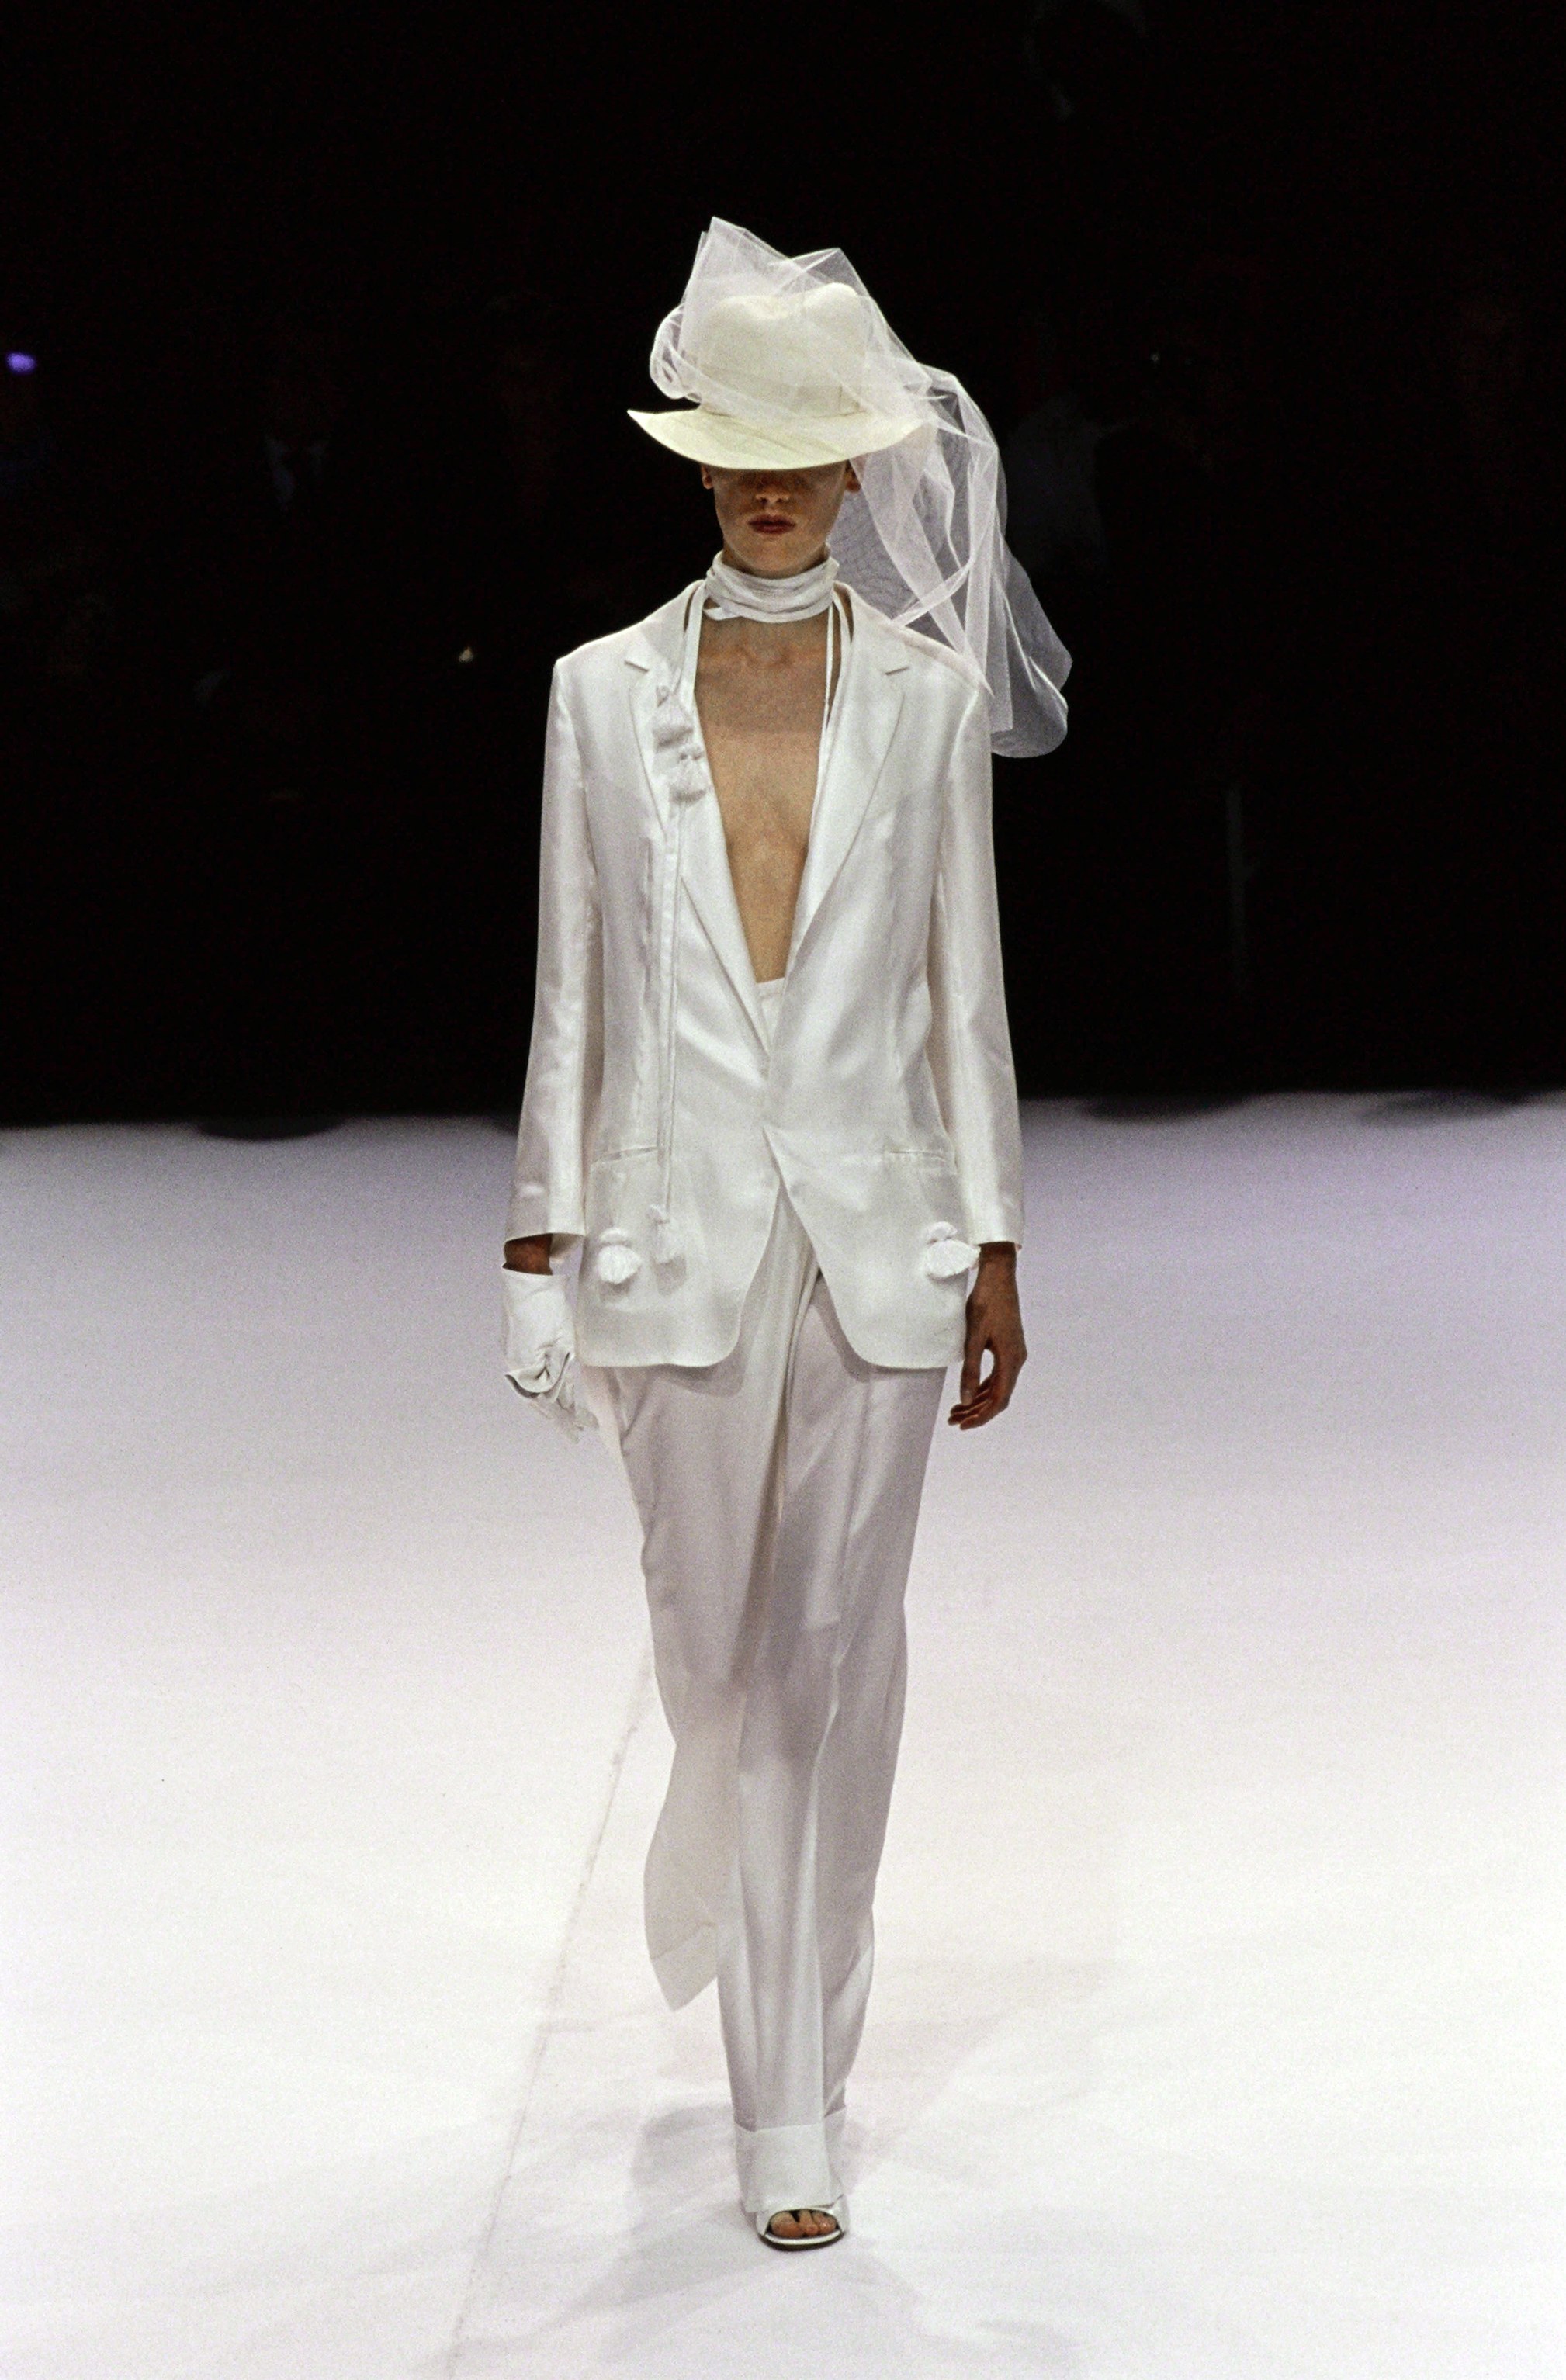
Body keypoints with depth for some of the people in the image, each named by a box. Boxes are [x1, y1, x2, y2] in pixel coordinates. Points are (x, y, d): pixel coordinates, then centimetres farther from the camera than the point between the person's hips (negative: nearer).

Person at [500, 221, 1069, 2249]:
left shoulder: (926, 696, 3)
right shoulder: (606, 695, 3)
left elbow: (961, 987, 5)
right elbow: (574, 990, 6)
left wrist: (994, 1253, 4)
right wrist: (542, 1242, 4)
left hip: (871, 1221, 0)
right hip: (684, 1225, 0)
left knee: (835, 1656, 0)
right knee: (714, 1650, 5)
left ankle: (794, 2114, 9)